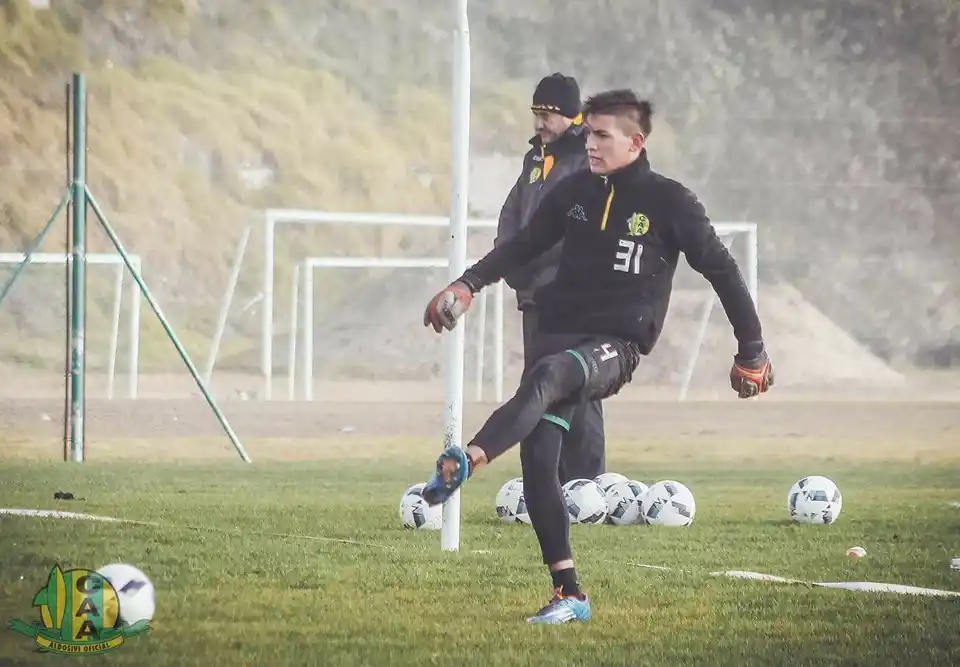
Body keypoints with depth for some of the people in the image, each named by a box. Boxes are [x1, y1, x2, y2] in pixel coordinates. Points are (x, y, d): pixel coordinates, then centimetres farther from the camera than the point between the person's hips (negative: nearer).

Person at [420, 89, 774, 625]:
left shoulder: (670, 202, -2)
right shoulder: (575, 192, 11)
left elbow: (721, 270, 5)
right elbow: (525, 244, 22)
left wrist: (752, 351, 8)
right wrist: (469, 284, 8)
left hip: (617, 346, -5)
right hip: (560, 333, 5)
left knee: (547, 375, -37)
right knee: (538, 466, -6)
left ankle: (468, 461, -57)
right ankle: (569, 596, 1)